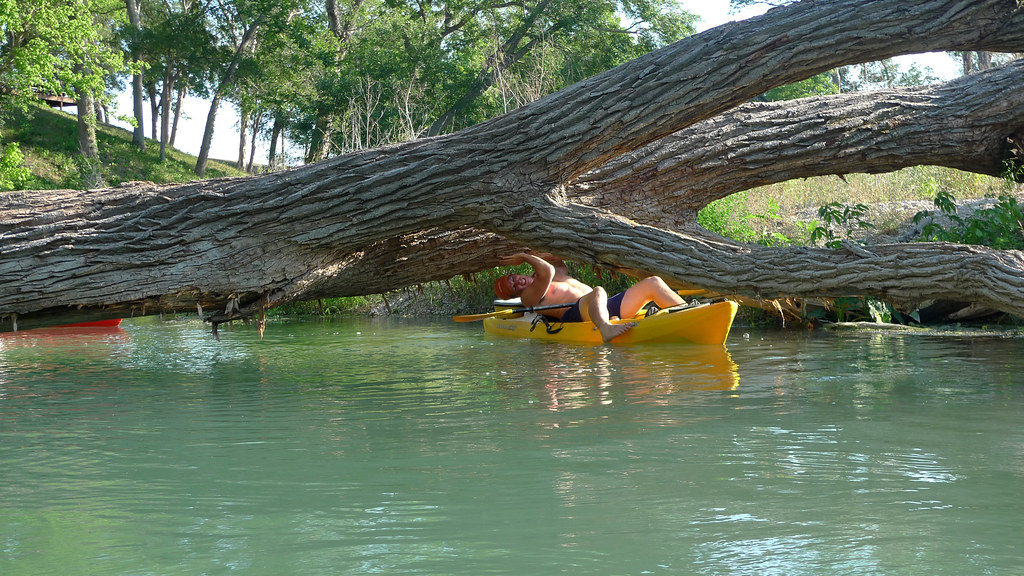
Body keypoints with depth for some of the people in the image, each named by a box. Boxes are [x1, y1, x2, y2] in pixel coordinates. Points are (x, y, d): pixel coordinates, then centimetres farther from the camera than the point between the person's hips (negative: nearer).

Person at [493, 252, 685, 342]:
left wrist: (527, 256, 33)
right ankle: (606, 329, -73)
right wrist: (526, 257, 4)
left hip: (608, 307, 8)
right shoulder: (529, 296, 4)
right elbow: (547, 271, -10)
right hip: (576, 314, -8)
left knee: (653, 283, -4)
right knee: (598, 291, -42)